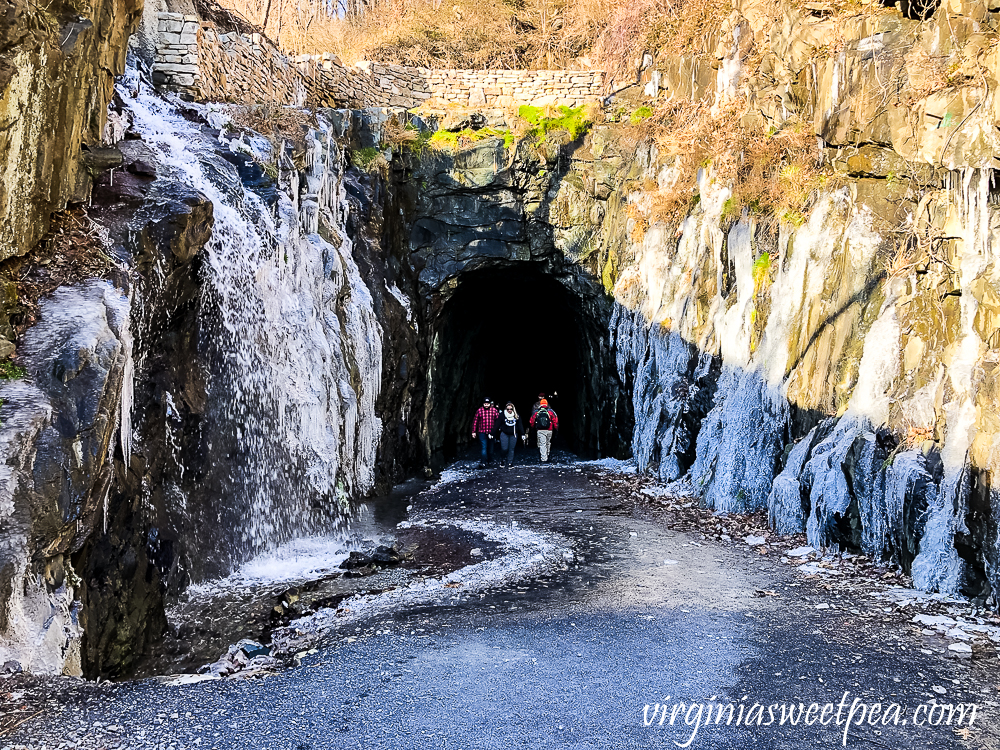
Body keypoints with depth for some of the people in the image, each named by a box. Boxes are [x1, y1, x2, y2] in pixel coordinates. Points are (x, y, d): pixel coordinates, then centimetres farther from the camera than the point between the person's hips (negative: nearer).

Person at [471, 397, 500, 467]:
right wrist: (474, 432, 2)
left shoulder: (494, 410, 0)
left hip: (491, 432, 2)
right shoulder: (479, 410, -1)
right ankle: (483, 463, -11)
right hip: (482, 432, -2)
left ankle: (488, 461, 27)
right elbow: (475, 421, 2)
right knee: (484, 447, -10)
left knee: (490, 448, 11)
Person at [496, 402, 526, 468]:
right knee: (504, 449, -9)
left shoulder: (516, 416, 3)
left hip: (513, 435, 2)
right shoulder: (502, 415, -5)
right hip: (504, 434, -2)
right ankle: (502, 460, 16)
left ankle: (509, 463, 10)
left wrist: (523, 434, 4)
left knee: (511, 449, 2)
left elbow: (520, 425, 8)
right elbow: (497, 424, -5)